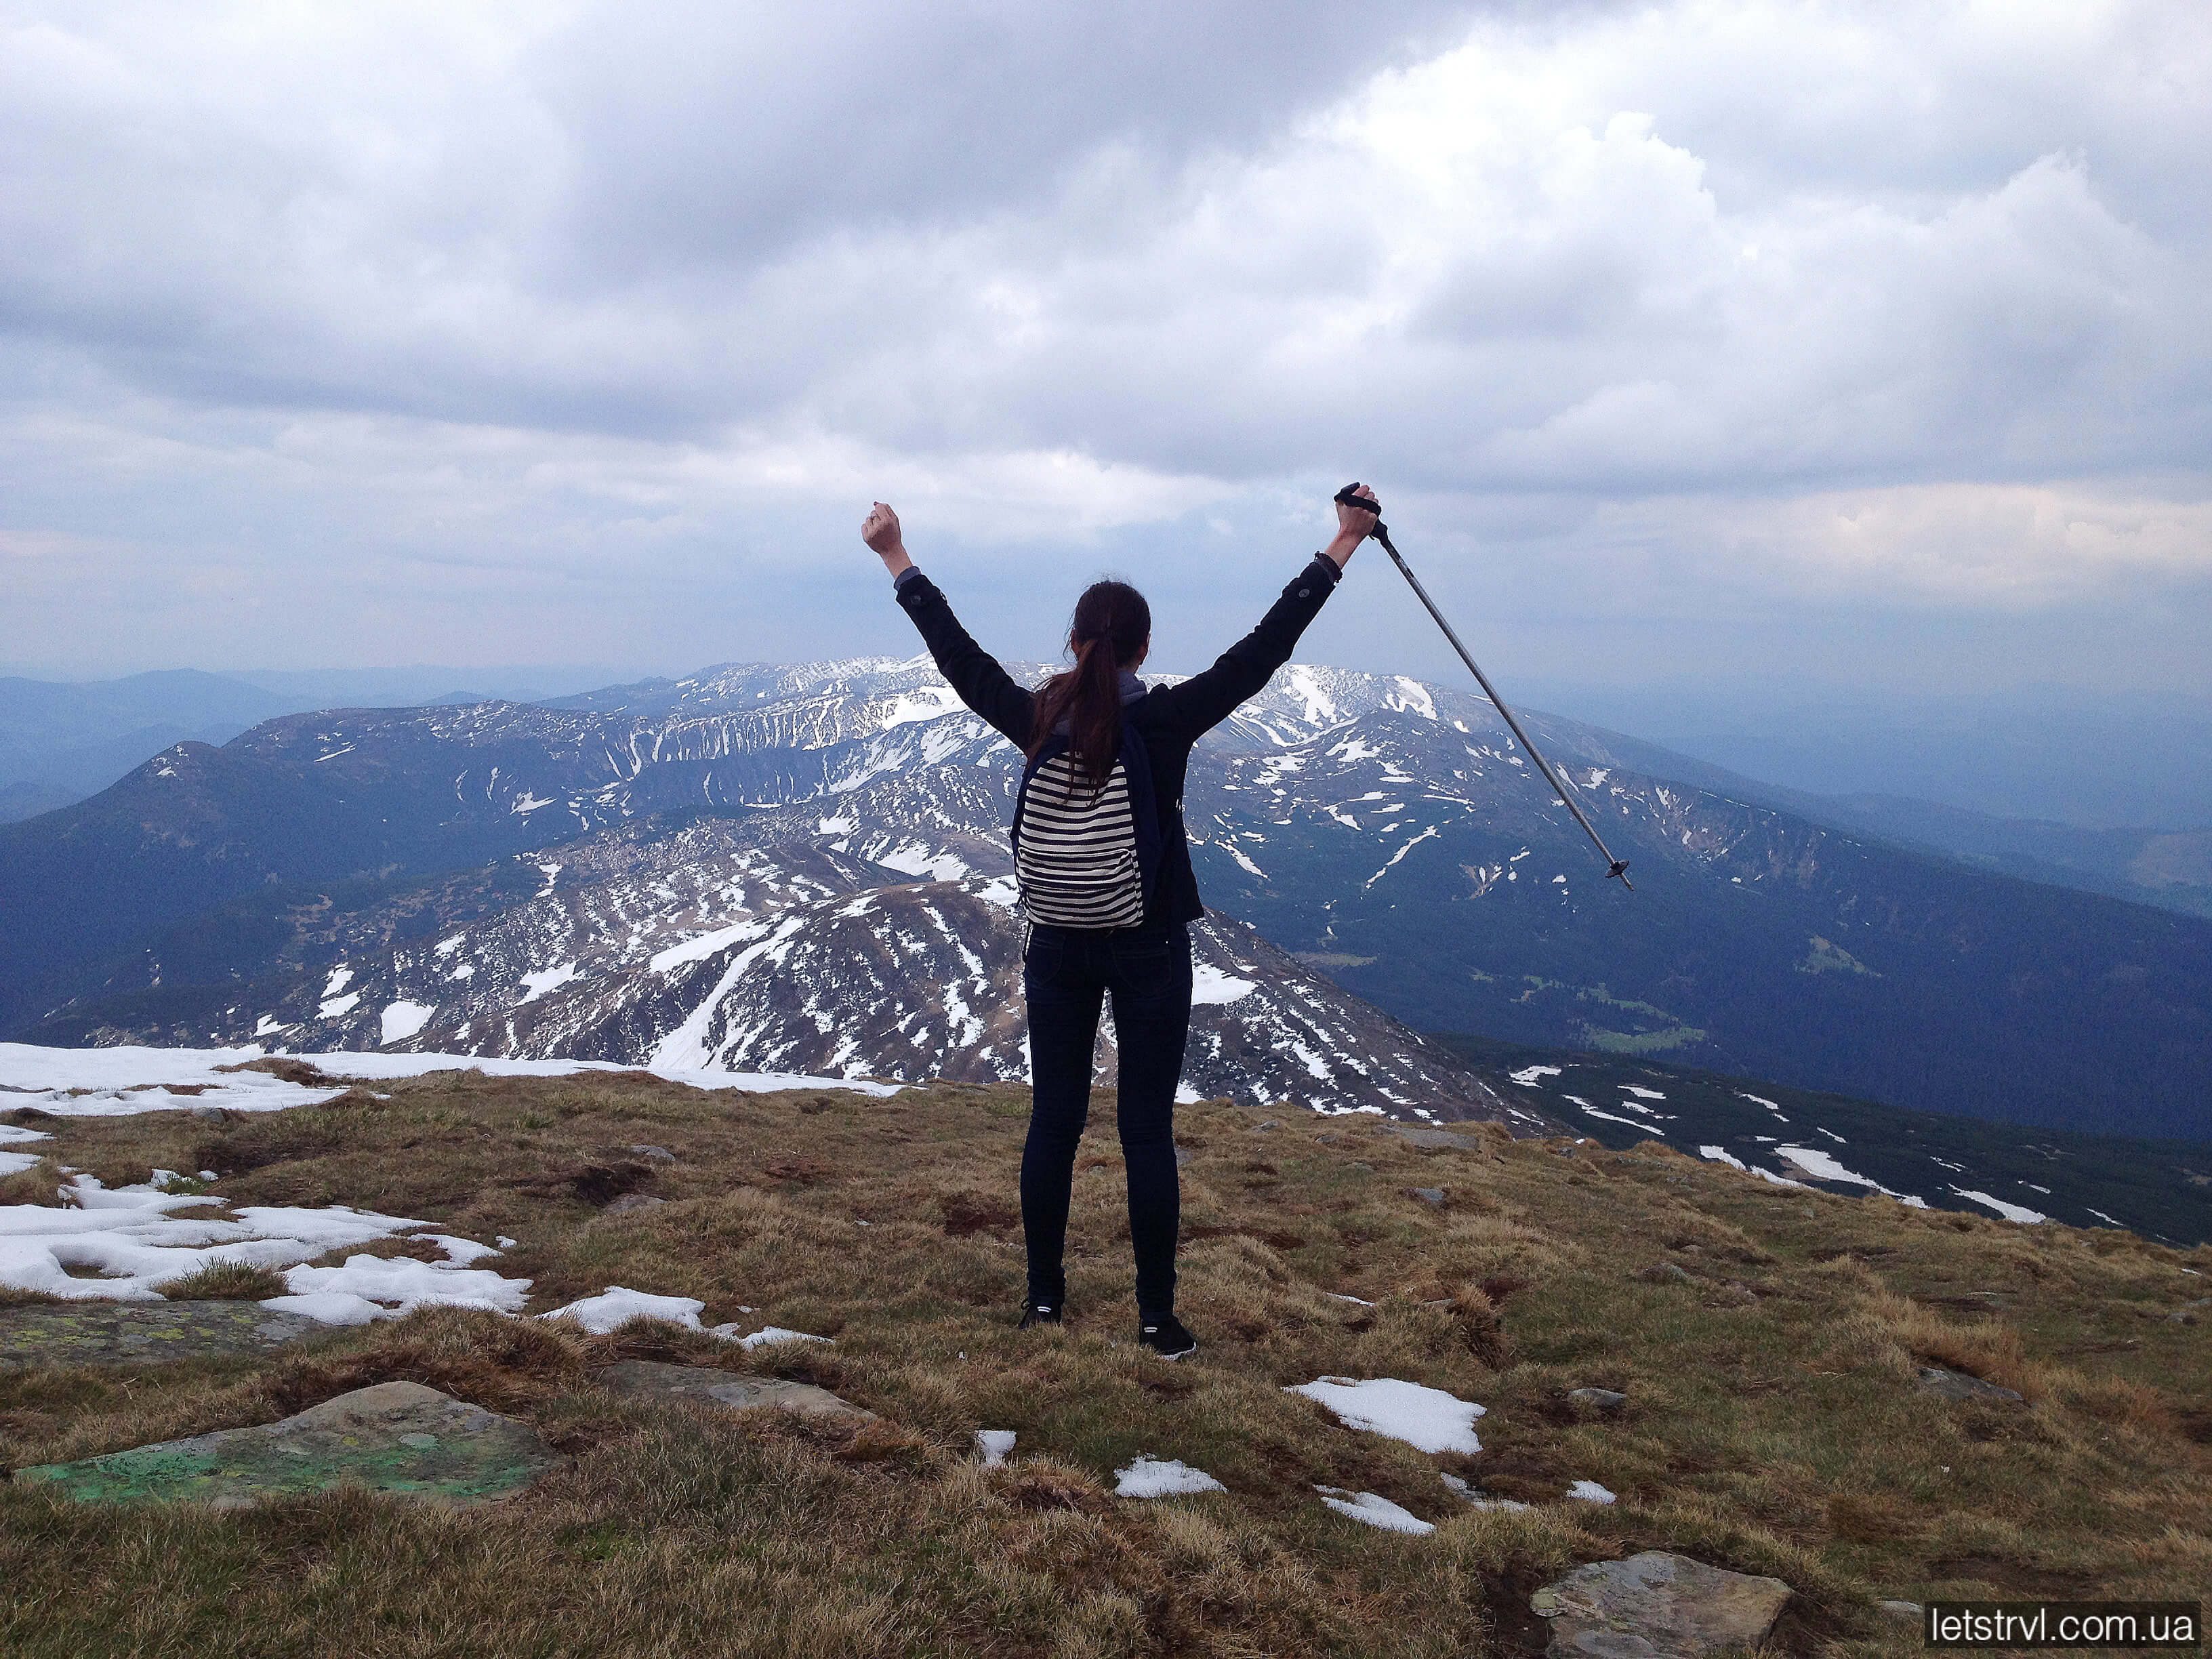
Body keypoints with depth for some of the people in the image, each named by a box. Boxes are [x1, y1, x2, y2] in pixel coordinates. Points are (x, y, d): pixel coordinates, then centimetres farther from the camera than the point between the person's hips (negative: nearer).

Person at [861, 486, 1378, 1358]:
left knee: (1053, 1121, 12)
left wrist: (897, 561, 15)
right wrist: (1340, 547, -9)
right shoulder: (1166, 719, -14)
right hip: (1148, 951, -2)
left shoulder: (1038, 719, -6)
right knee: (1147, 1130, 4)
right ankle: (1157, 1316, 10)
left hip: (1056, 948, 3)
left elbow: (956, 650, 4)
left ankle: (1044, 1296, 22)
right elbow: (1265, 647, -13)